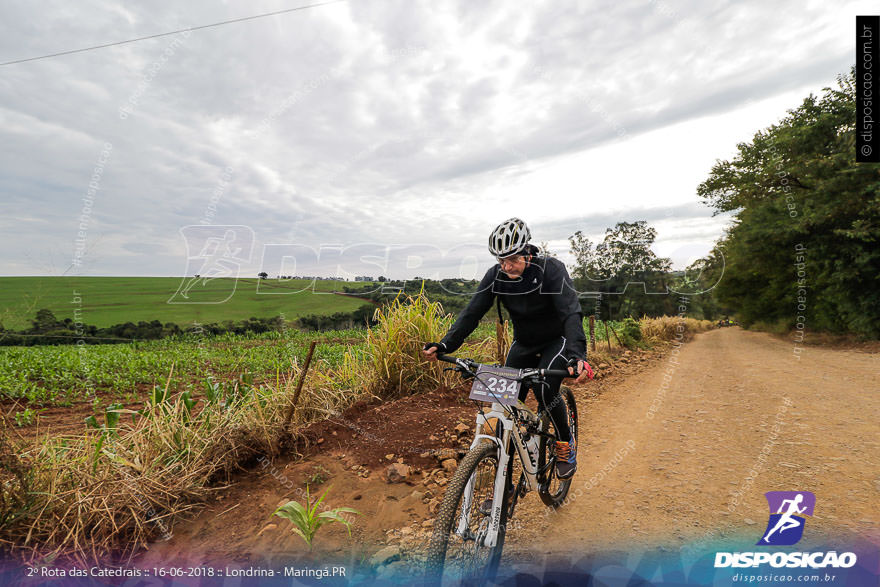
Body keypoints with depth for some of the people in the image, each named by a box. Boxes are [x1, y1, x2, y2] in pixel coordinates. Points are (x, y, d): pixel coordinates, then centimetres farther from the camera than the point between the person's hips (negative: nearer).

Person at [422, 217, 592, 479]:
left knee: (544, 389, -26)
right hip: (524, 344, 4)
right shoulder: (496, 275, -16)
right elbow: (472, 312, -20)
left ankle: (566, 444, 1)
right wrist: (445, 345, -33)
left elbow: (571, 312, -37)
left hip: (557, 340, -4)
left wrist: (577, 354, -54)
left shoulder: (551, 269, -27)